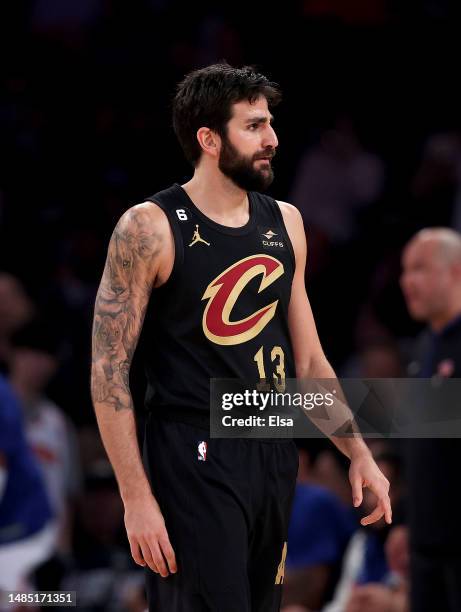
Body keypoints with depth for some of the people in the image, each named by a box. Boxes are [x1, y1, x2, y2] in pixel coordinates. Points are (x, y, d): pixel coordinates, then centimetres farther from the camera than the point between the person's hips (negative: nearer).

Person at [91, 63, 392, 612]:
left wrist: (358, 452, 8)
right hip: (196, 462, -6)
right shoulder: (151, 228, -9)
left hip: (276, 458, 6)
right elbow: (109, 370, -10)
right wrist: (136, 498, -16)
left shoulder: (284, 223, 10)